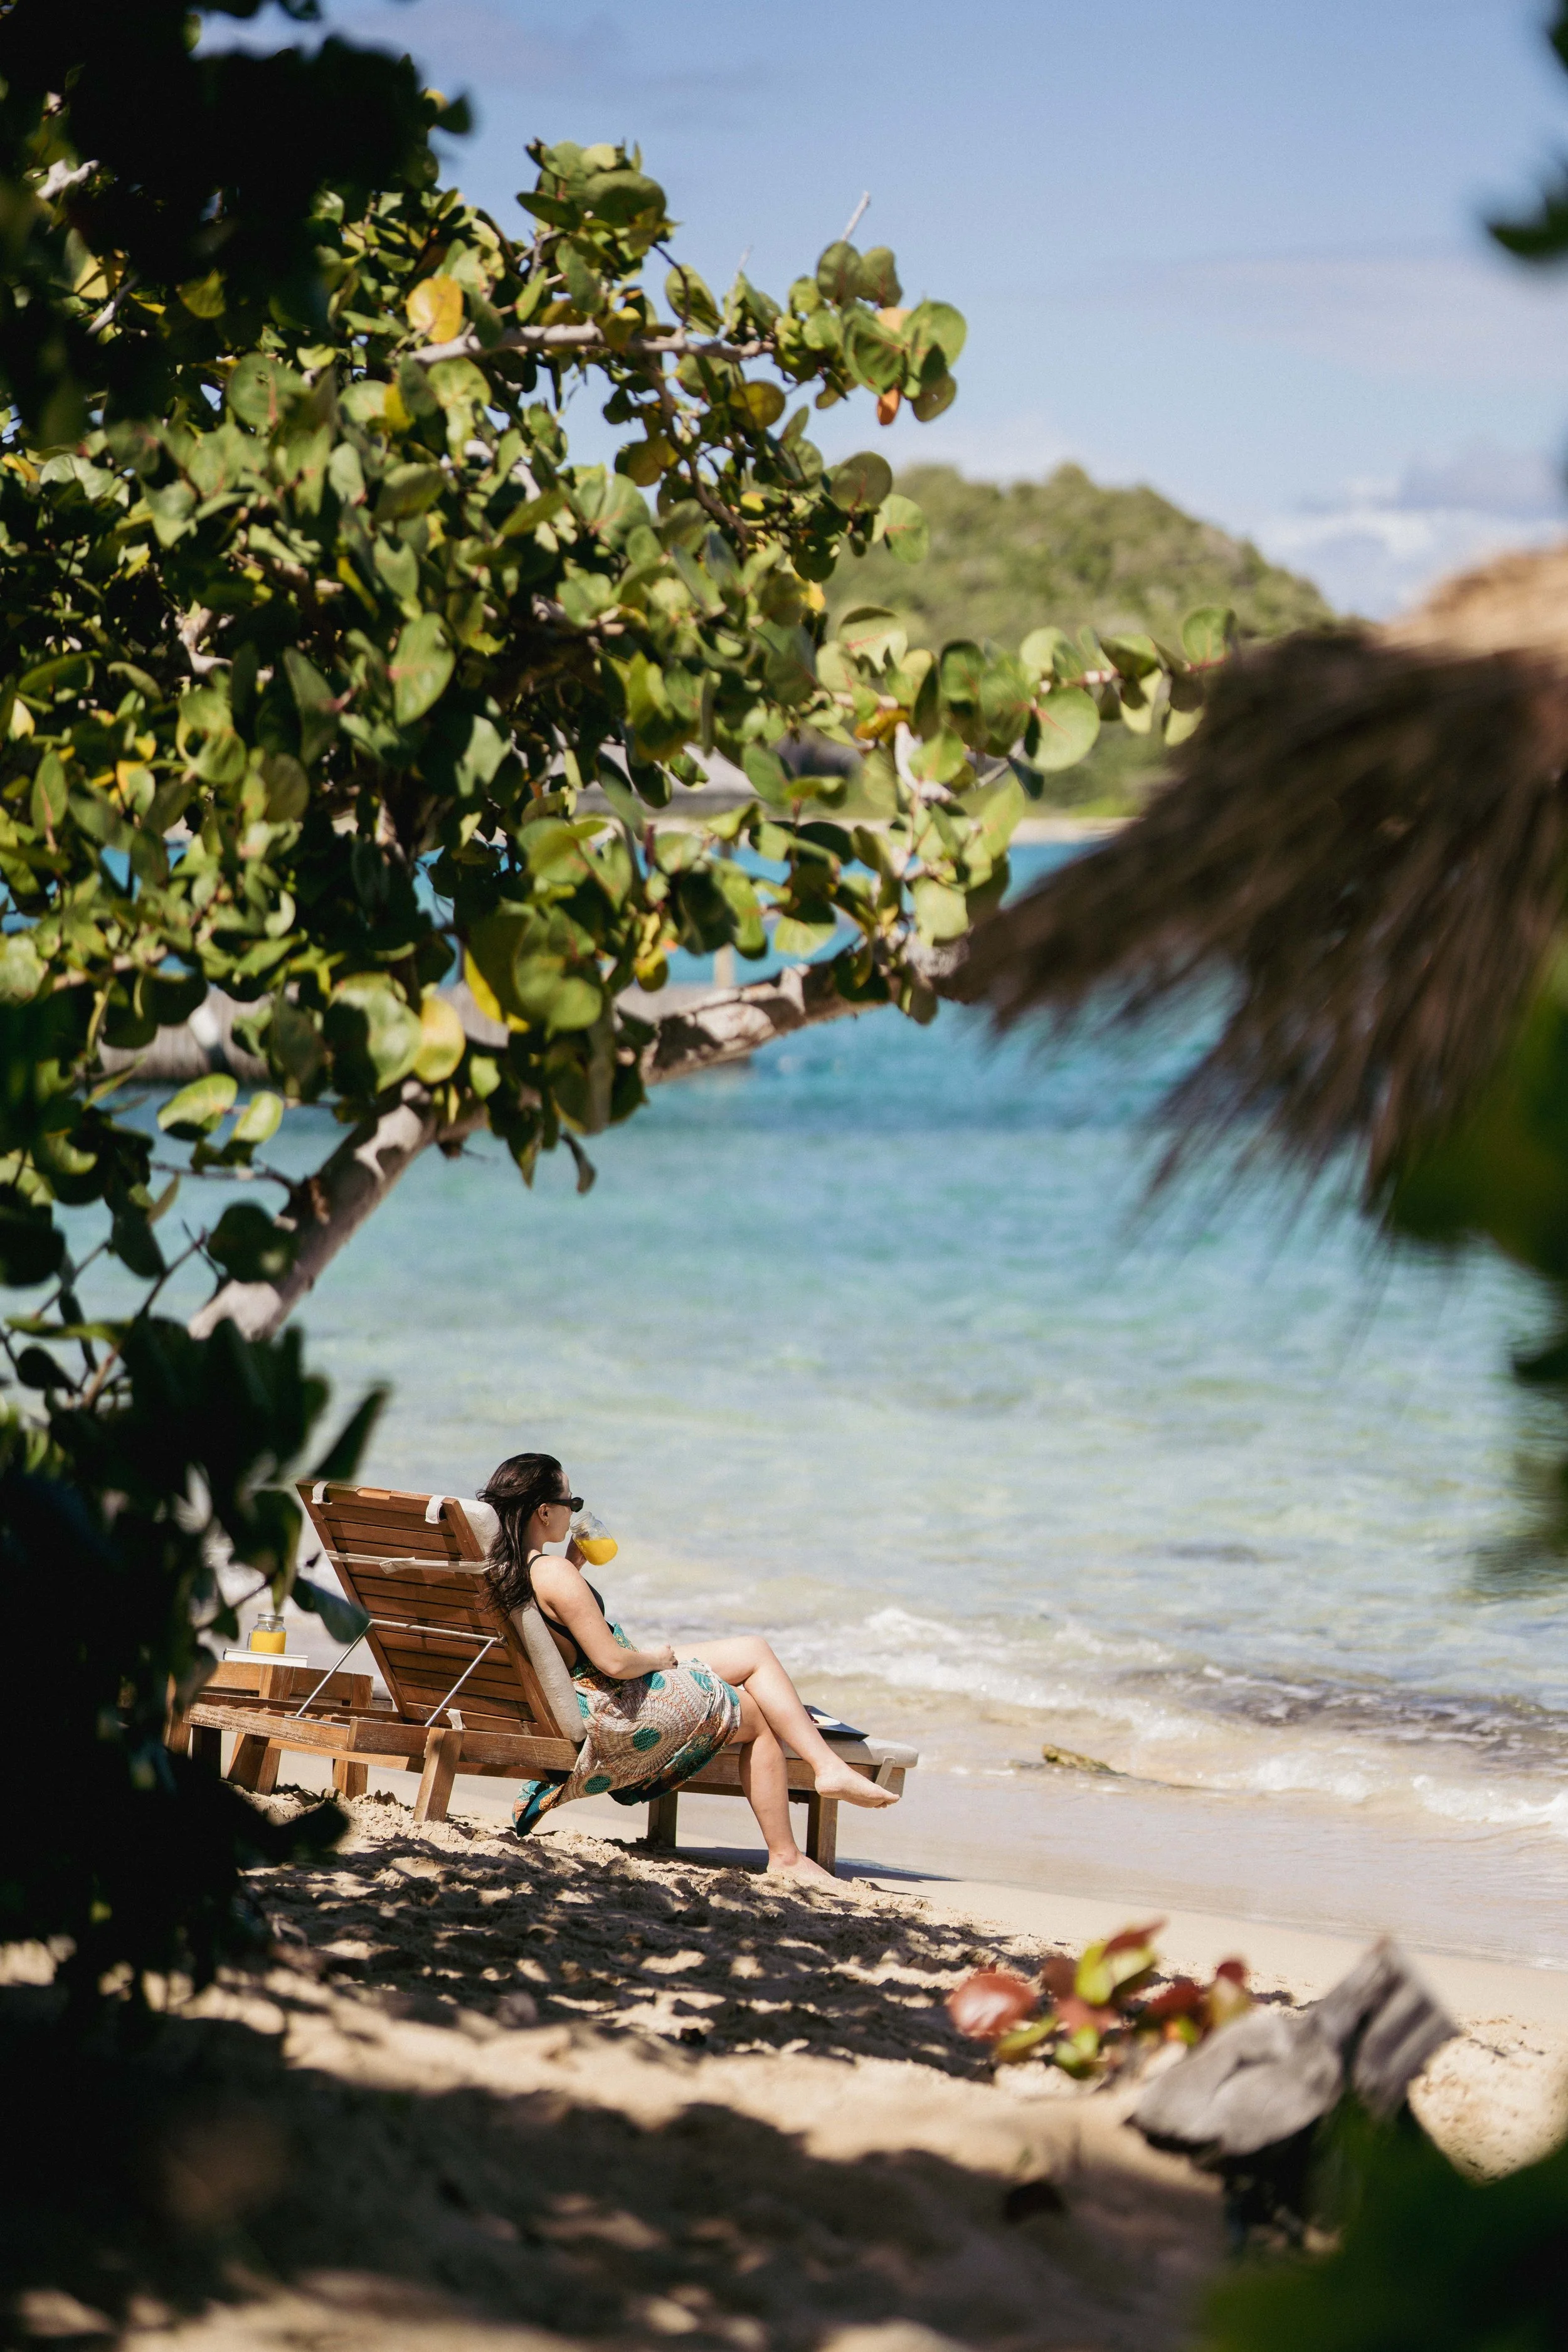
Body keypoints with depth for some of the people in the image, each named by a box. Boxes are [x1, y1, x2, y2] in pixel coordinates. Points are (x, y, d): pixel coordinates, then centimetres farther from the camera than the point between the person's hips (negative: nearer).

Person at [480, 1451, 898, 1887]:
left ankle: (828, 1767, 12)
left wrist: (574, 1564, 12)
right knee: (759, 1719, 7)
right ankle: (785, 1859, 11)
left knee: (754, 1652, 16)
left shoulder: (502, 1569, 1)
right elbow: (613, 1662, -27)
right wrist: (656, 1656, -7)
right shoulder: (554, 1573, -27)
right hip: (610, 1709, -10)